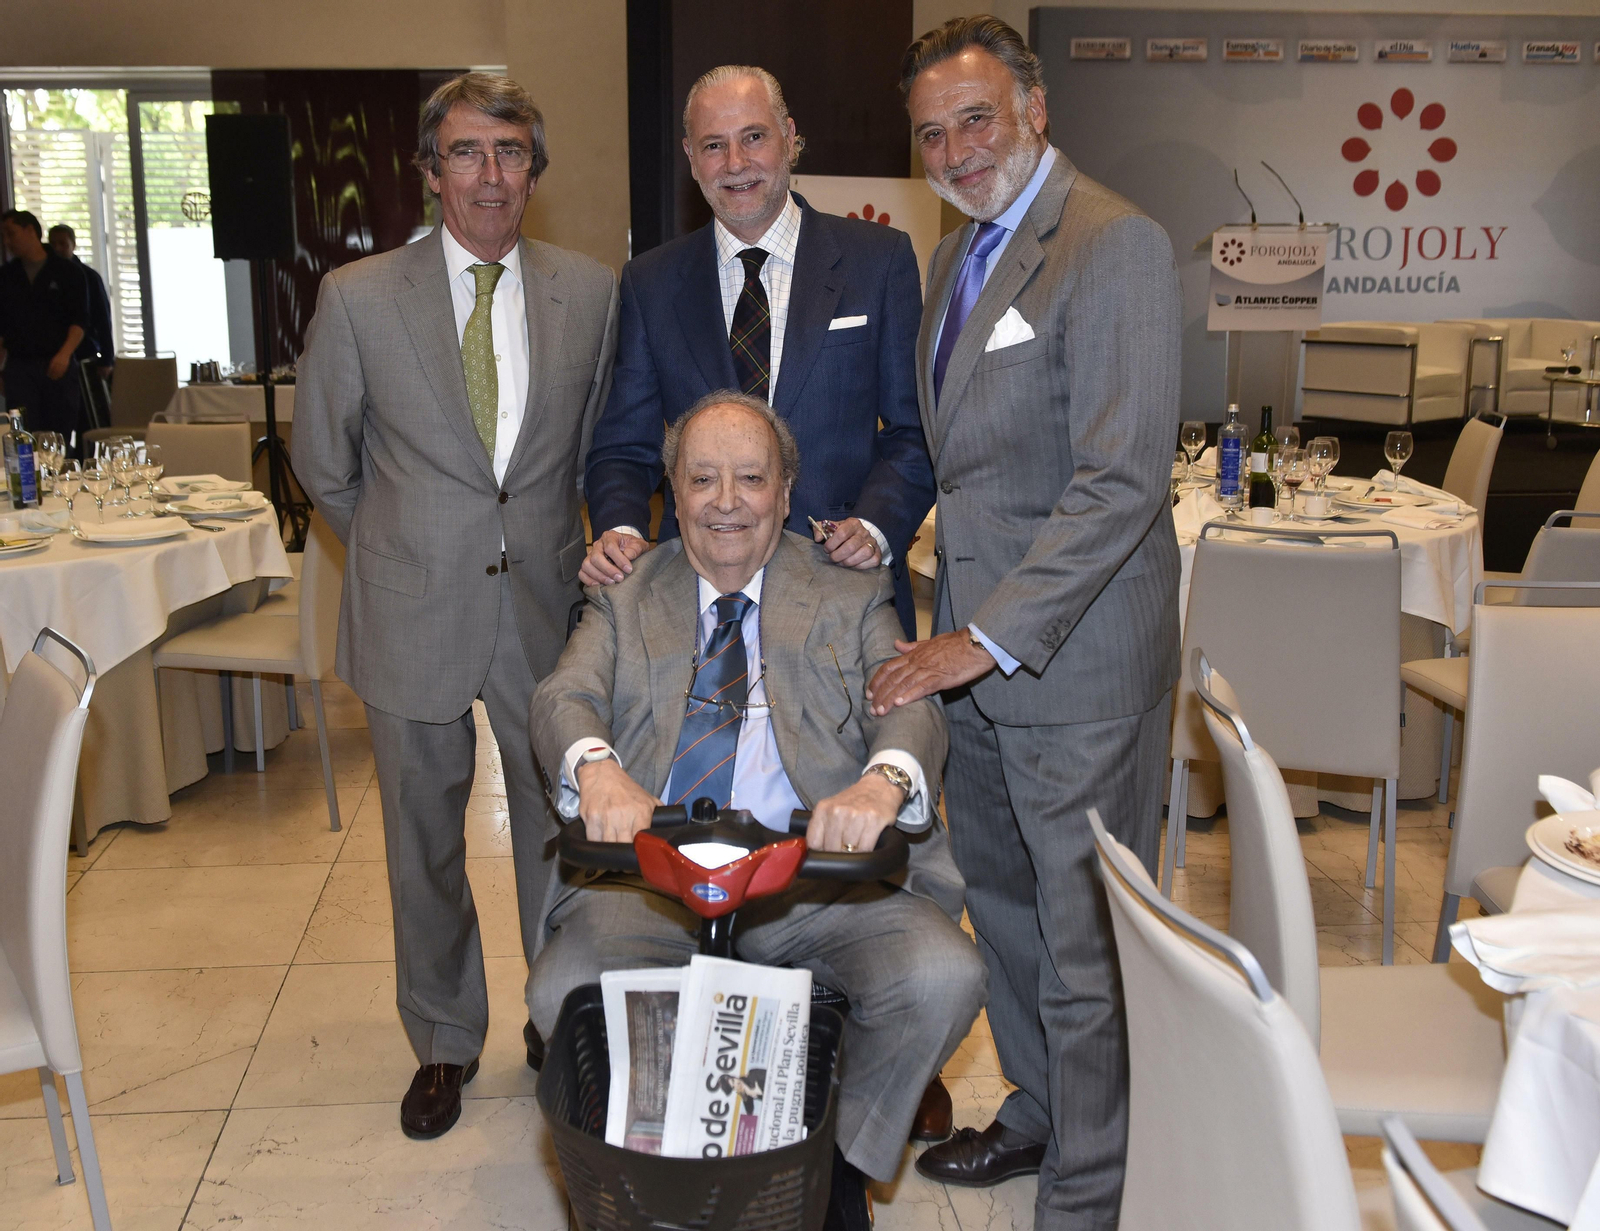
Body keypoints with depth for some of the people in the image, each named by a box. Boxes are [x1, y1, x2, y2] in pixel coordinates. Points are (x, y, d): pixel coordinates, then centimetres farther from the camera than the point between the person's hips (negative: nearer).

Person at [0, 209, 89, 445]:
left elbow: (80, 320, -3)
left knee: (62, 437, -1)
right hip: (19, 366, 2)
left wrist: (65, 354, -18)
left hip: (57, 366, -2)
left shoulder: (68, 272, 4)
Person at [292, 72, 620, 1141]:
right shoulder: (359, 297, -4)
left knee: (560, 833, 11)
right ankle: (445, 1043, 33)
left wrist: (549, 542, 9)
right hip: (414, 615, 0)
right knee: (424, 847, 12)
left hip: (547, 608, 1)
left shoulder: (592, 292, 0)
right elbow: (325, 463, 7)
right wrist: (404, 551, 11)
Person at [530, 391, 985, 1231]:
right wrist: (597, 768, -26)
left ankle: (832, 1155, 2)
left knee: (943, 981, -26)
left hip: (821, 872, 0)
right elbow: (564, 697, 0)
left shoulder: (853, 597, 14)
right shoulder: (624, 600, 17)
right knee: (564, 992, -27)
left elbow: (912, 708, -1)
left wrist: (883, 781, -27)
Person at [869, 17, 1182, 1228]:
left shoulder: (1116, 244, -16)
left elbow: (1123, 482, -23)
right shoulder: (961, 251, 13)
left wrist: (990, 637, -24)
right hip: (978, 649, 9)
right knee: (1000, 900, 22)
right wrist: (955, 624, 9)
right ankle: (1038, 1111, 43)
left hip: (1076, 661, -9)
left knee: (1087, 944, 4)